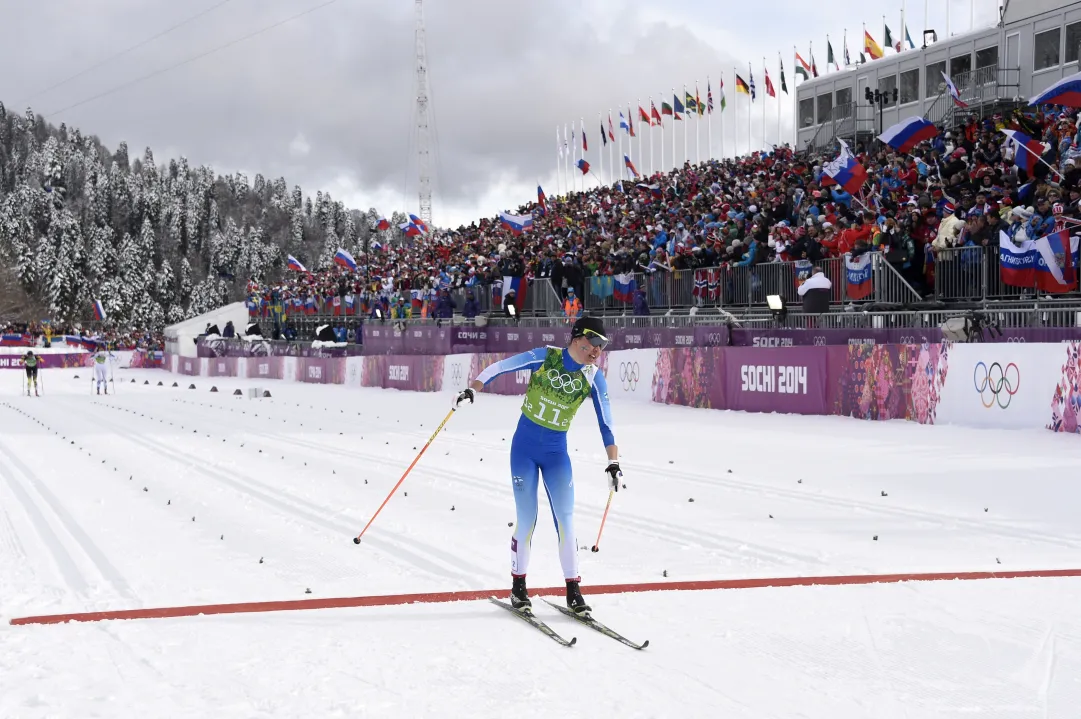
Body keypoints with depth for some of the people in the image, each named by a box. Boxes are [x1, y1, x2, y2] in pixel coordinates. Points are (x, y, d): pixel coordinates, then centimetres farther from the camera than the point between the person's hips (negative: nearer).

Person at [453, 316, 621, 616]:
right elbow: (499, 368, -10)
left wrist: (614, 462, -4)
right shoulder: (545, 357, -10)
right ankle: (518, 585, 13)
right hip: (525, 446, -2)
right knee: (526, 520, -2)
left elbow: (605, 423, 0)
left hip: (556, 452, 2)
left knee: (565, 519, -4)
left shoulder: (594, 378, -4)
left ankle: (573, 589, 6)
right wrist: (472, 390, -22)